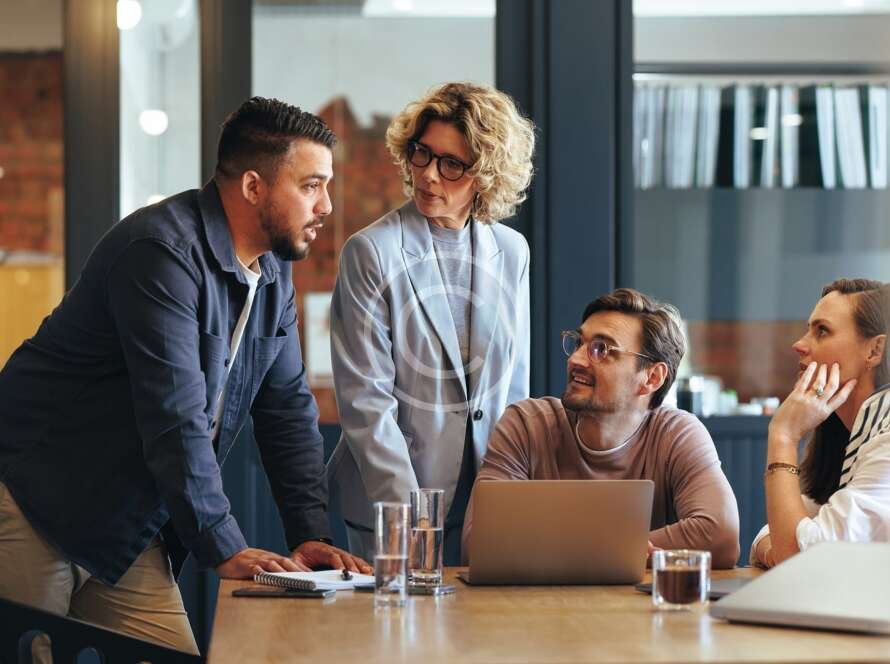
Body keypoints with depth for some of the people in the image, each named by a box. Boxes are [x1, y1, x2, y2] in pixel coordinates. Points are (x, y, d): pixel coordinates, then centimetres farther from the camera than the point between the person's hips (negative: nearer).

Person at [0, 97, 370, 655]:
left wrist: (312, 535, -1)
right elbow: (176, 416, -26)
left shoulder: (274, 272, 7)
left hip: (130, 528, 8)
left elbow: (289, 408, 9)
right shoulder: (163, 251, -22)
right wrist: (225, 548, -24)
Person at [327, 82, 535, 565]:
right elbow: (364, 399, -12)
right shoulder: (372, 252, -9)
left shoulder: (510, 252, 6)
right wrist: (408, 512, -16)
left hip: (488, 504, 4)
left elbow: (515, 382, 12)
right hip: (388, 507, -4)